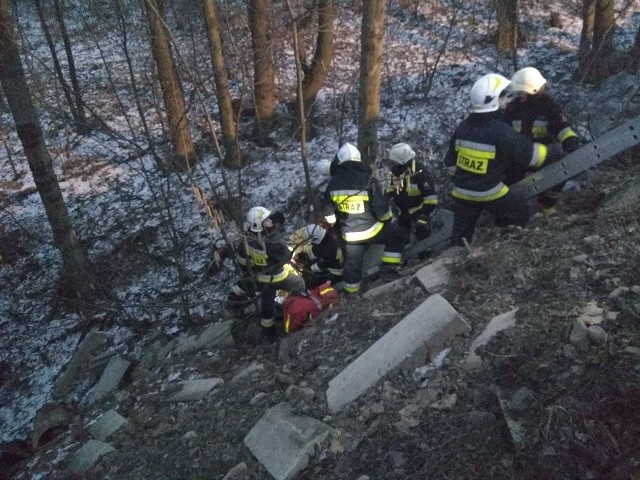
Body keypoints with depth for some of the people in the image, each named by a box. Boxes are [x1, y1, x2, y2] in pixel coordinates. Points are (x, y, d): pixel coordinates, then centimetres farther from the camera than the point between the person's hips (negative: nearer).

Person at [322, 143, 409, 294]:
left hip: (349, 234, 4)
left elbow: (328, 211, 5)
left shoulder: (333, 184, -5)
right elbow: (382, 208, -14)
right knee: (400, 235, 19)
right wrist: (387, 220, 7)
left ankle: (350, 290, 38)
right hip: (372, 230, -4)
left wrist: (336, 225, 22)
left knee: (352, 263, 23)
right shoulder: (369, 181, -18)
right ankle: (390, 267, 16)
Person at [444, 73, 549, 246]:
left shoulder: (463, 126, -1)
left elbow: (450, 161, 7)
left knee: (460, 238, 13)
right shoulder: (500, 130, -20)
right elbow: (529, 154, -12)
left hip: (462, 192, 6)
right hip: (489, 193, -5)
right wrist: (550, 150, 6)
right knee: (521, 214, 20)